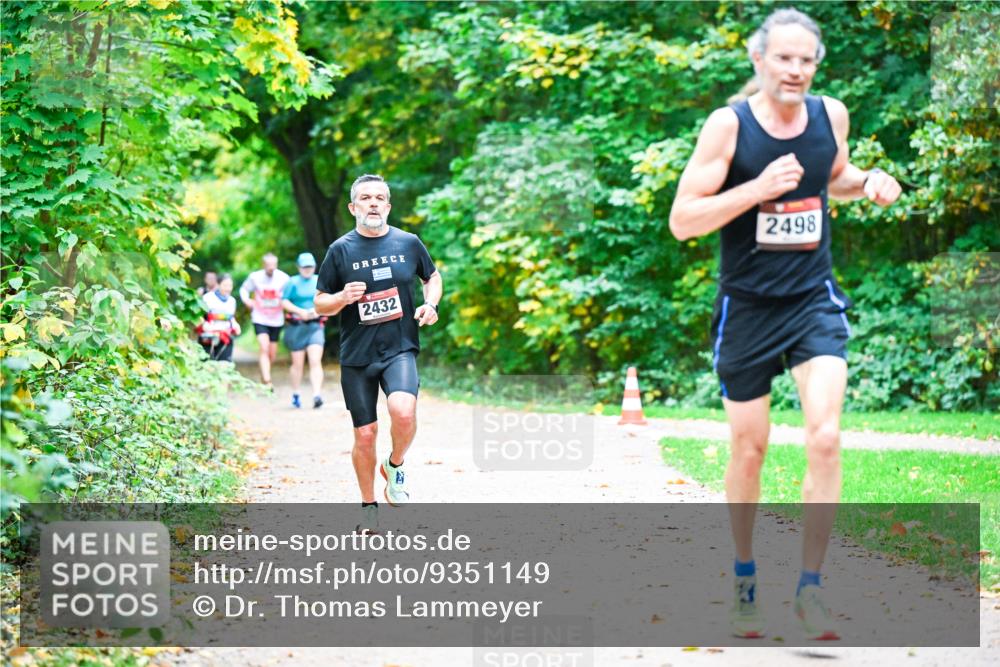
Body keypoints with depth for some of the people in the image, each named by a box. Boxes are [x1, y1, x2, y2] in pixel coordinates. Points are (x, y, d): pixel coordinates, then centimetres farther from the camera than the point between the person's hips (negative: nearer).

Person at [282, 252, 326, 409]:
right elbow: (284, 302, -3)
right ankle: (295, 395, 23)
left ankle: (316, 395, -22)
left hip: (315, 326, 1)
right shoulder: (292, 282, 4)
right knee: (298, 363, 7)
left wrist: (318, 310, -8)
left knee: (315, 361, -14)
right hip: (296, 326, -1)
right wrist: (300, 311, -15)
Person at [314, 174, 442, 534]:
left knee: (403, 410, -28)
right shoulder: (340, 249, 0)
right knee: (365, 434, 4)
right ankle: (369, 508, 23)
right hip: (357, 355, 0)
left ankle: (395, 465, 3)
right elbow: (320, 304, 5)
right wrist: (343, 298, -16)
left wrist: (431, 304, 1)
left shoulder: (408, 243, 4)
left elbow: (432, 277, 21)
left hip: (400, 349, 0)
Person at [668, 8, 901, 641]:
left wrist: (869, 181, -1)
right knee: (749, 450, 9)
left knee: (825, 436, -15)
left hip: (814, 300, 2)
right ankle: (745, 580, 30)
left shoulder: (832, 114, 0)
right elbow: (682, 220, -14)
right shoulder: (728, 124, -12)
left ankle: (811, 588, -4)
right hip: (748, 306, -2)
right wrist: (758, 188, -26)